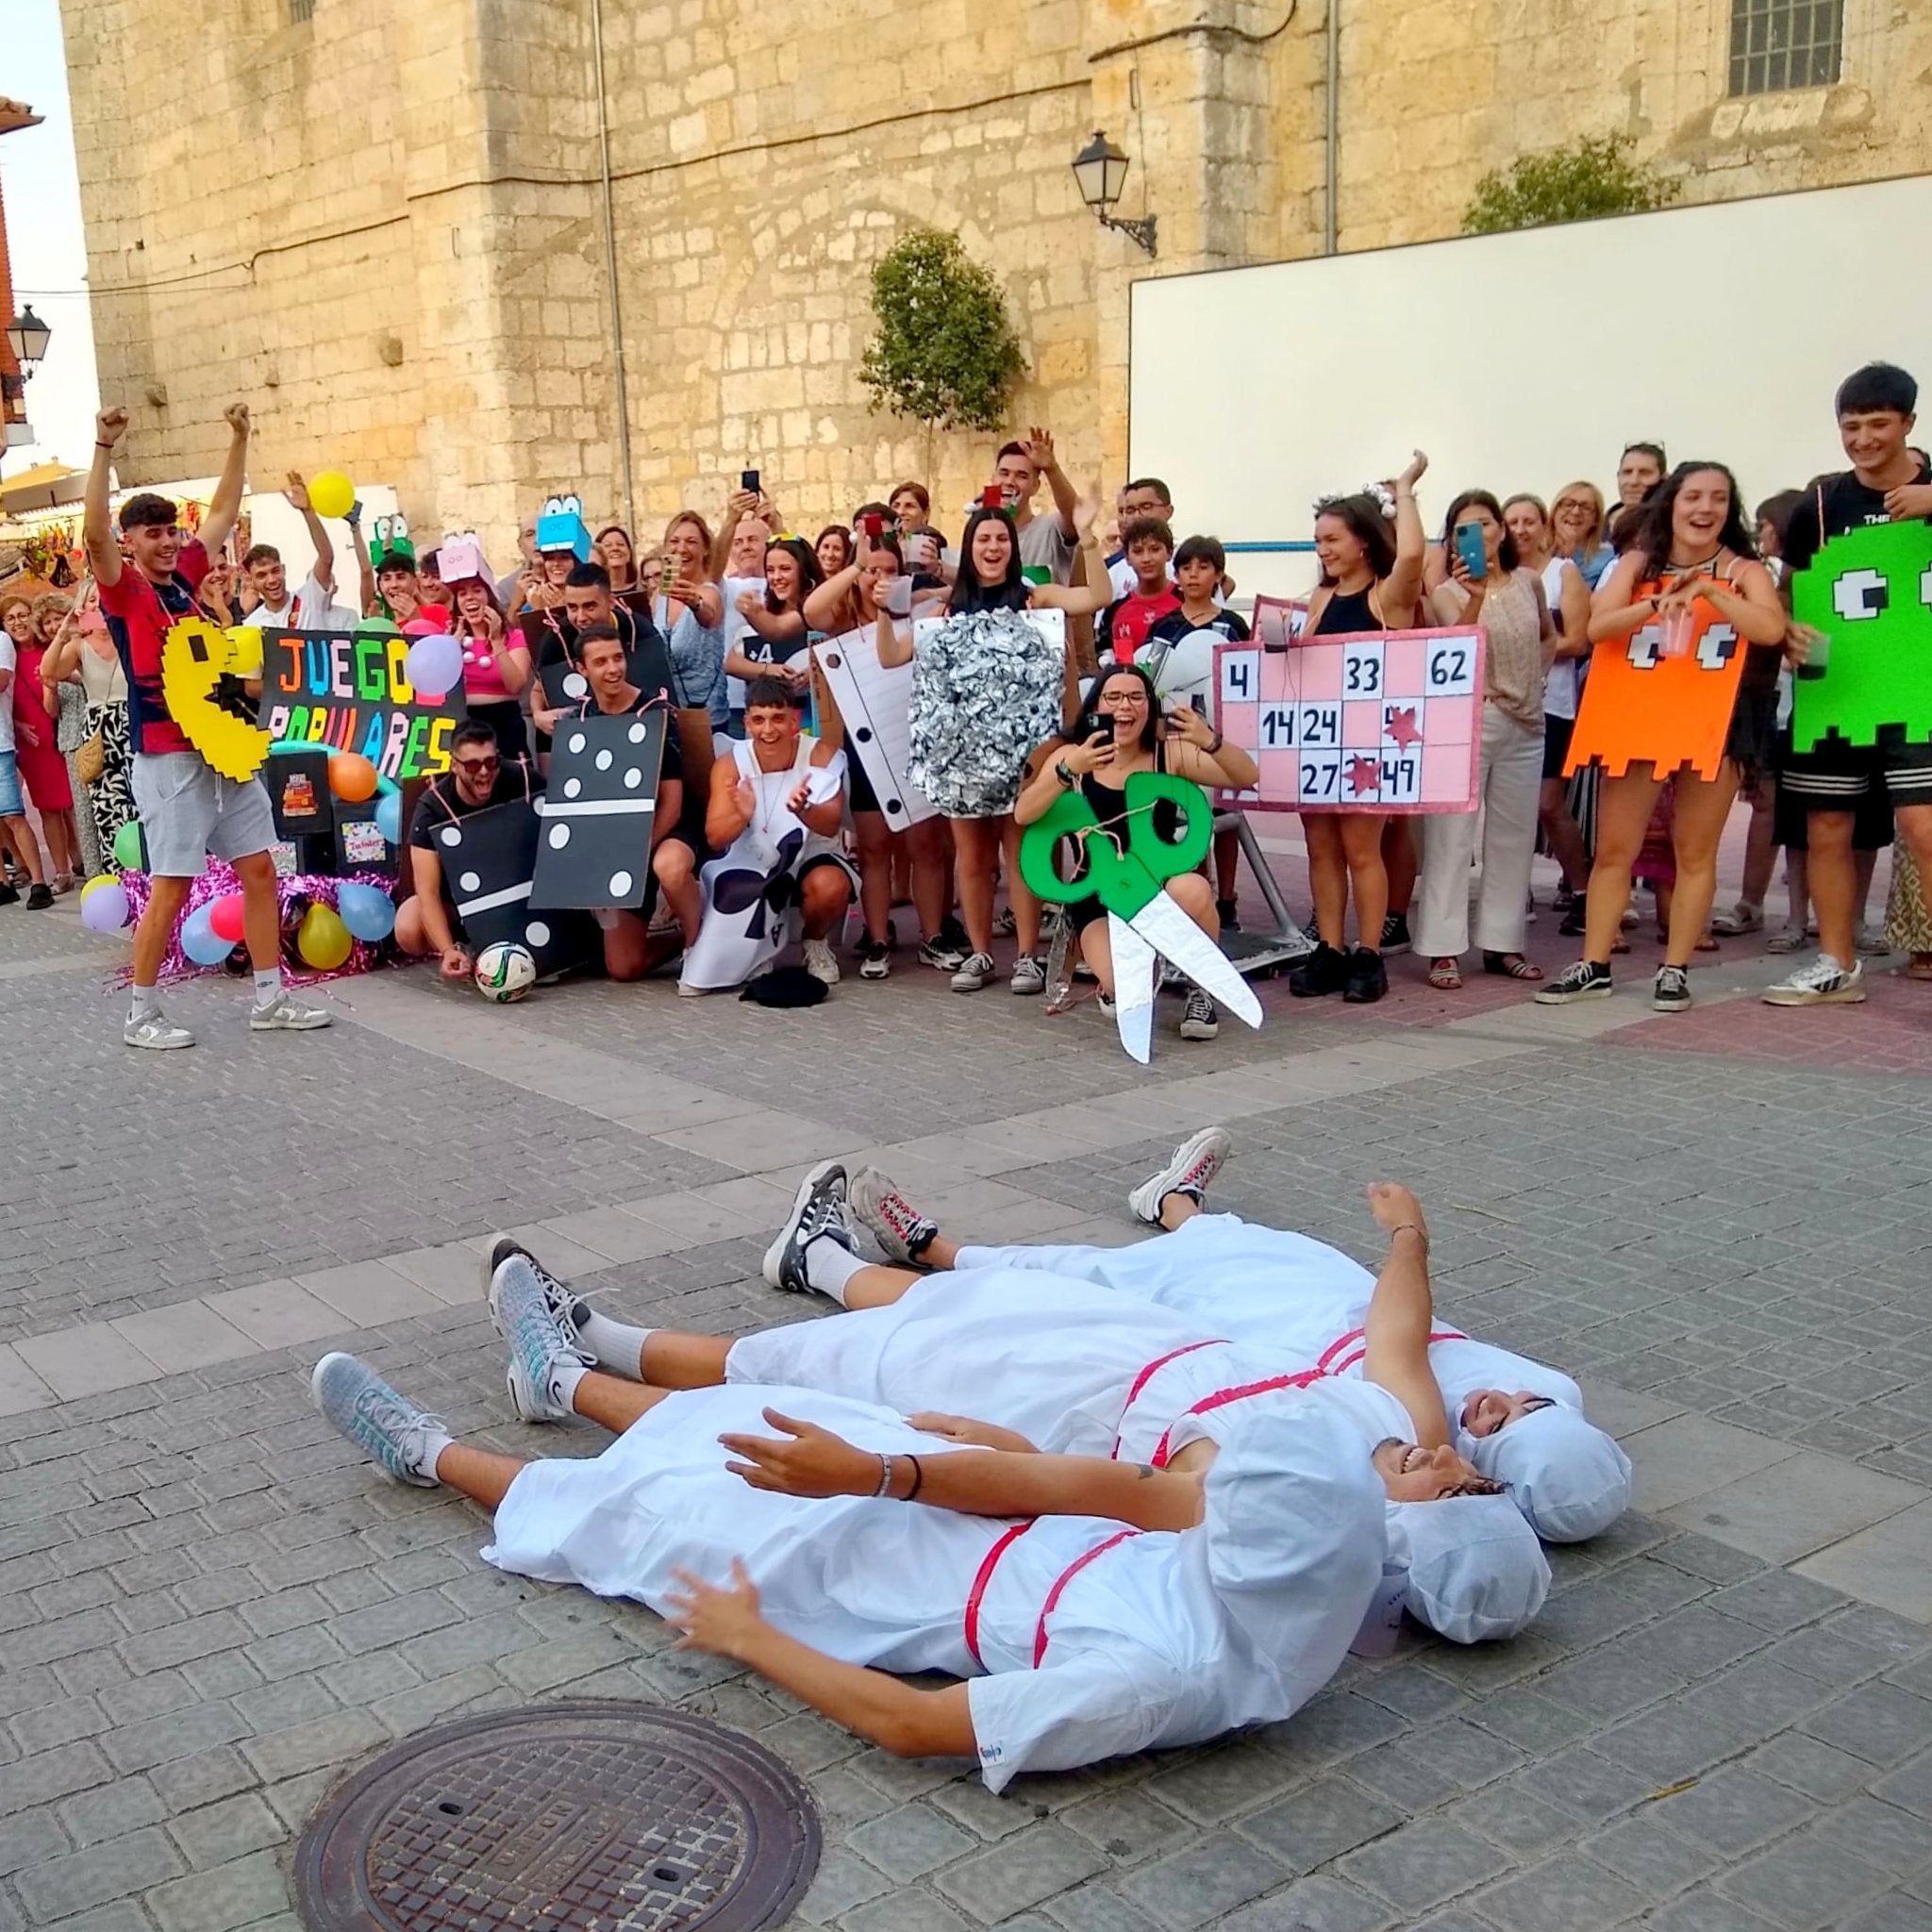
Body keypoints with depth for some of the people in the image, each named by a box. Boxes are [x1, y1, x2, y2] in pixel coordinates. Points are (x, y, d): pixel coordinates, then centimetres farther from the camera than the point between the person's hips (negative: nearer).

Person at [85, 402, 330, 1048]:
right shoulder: (122, 589, -5)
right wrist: (104, 448, -29)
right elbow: (93, 535, -24)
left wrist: (240, 439, 15)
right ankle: (141, 1014, 8)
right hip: (167, 758, -7)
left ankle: (270, 999, 13)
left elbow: (223, 513, 19)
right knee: (171, 886, -4)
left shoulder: (183, 578, 12)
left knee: (259, 869, 6)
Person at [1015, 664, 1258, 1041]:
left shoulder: (1170, 753, 0)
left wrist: (1210, 741, -29)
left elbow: (1248, 778, -9)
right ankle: (1114, 983, 14)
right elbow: (1022, 815, -16)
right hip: (1099, 900, -1)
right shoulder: (1070, 756, -2)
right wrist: (1069, 771, -33)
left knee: (1191, 891, -36)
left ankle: (1200, 988, -6)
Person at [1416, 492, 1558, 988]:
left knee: (1514, 837, 8)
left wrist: (1536, 678, 11)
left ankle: (1502, 942, 17)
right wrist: (1475, 597, -38)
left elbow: (1549, 637, 25)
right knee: (1452, 836, -6)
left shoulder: (1528, 581, 7)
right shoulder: (1447, 593, -3)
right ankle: (1445, 949, -5)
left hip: (1525, 723, 4)